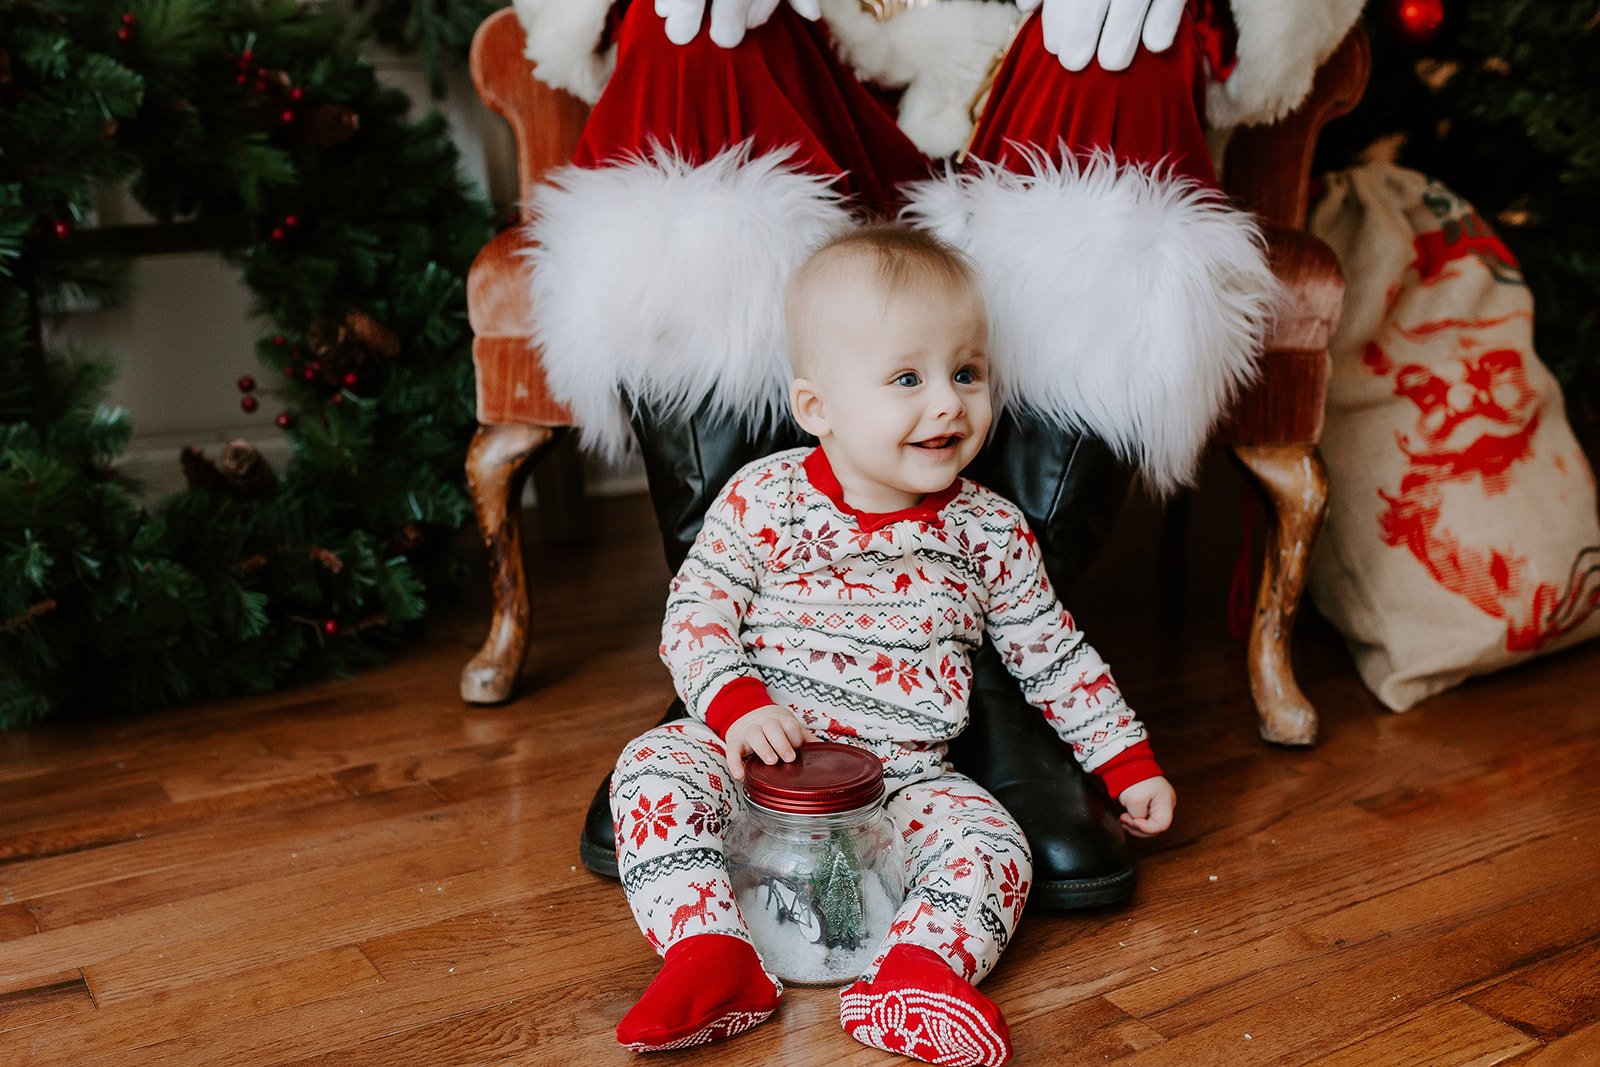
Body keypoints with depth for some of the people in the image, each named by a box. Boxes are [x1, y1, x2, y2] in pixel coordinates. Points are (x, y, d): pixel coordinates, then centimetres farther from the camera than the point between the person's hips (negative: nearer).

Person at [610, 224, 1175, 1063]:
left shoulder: (990, 532, 1)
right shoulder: (764, 500, -6)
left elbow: (1052, 656, 12)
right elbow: (695, 609, -5)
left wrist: (1129, 763, 13)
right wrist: (735, 701, -22)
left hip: (906, 780, 1)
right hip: (758, 756, -1)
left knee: (994, 844, -23)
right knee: (654, 767, -24)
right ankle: (712, 958, -26)